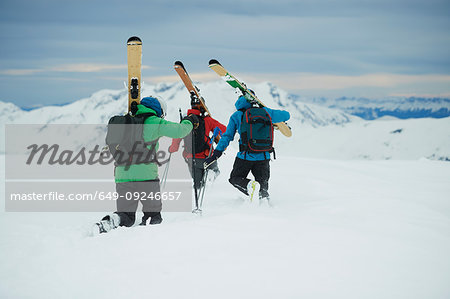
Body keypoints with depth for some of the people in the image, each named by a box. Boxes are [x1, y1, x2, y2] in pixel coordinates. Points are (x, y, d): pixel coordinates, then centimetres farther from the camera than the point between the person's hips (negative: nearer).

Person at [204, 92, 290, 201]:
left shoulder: (236, 116, 2)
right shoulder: (264, 111, 5)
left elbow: (227, 136, -1)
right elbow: (286, 115, 15)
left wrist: (216, 155, 0)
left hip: (245, 156, -2)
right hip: (264, 156, 2)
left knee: (235, 178, 14)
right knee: (262, 181, 17)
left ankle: (249, 185, -18)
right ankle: (264, 196, -15)